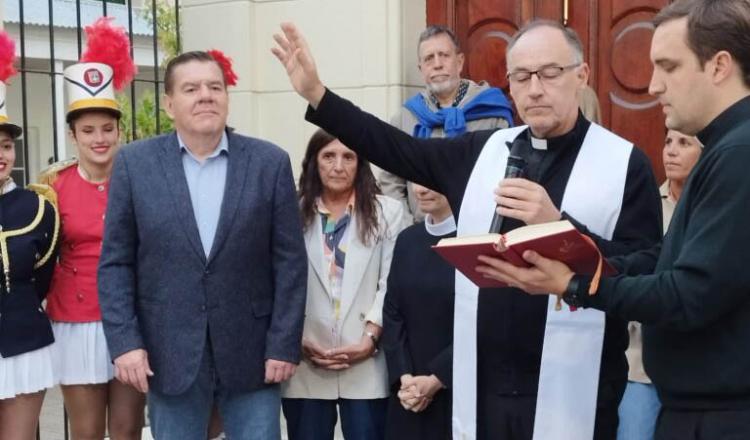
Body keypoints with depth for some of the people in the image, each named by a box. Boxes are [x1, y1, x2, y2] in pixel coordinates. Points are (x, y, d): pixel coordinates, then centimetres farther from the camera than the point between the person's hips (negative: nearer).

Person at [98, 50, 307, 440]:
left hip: (251, 353, 0)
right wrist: (124, 342, -8)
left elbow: (290, 261, -1)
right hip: (169, 354, 0)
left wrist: (284, 345, -5)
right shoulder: (134, 163, 0)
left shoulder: (270, 162, -1)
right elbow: (115, 263, 1)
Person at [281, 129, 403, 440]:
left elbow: (391, 283, -1)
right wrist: (297, 342, -6)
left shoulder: (387, 212, 3)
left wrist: (369, 339, -9)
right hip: (306, 367, 1)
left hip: (365, 366, -1)